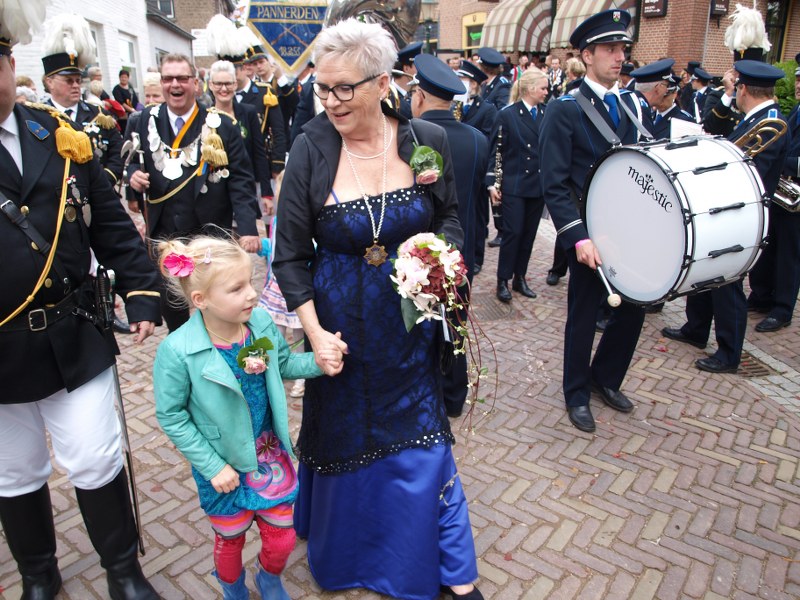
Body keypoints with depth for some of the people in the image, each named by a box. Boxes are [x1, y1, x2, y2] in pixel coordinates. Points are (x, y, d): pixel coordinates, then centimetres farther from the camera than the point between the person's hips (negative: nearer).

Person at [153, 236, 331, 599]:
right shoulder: (177, 351, -26)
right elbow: (171, 416, -15)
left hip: (271, 455, 3)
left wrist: (317, 361, -15)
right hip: (225, 467, -3)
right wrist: (213, 467, -14)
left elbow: (283, 364, 3)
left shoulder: (261, 322, -15)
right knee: (231, 540, 22)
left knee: (281, 539, 17)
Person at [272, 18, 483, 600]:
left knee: (421, 439, 9)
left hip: (410, 322, 0)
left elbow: (450, 217, 7)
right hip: (338, 323, 0)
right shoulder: (311, 148, -11)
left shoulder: (428, 140, -8)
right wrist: (314, 332, -13)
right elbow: (291, 254, -6)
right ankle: (341, 553, 48)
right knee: (341, 437, 17)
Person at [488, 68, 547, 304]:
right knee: (513, 232, -4)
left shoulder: (546, 114, 7)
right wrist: (492, 183, -10)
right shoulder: (507, 114, -4)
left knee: (528, 234, 10)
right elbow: (496, 150, -5)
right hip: (514, 185, -4)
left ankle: (520, 278, 22)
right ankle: (503, 280, 8)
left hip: (538, 185, 4)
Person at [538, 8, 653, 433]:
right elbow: (554, 185, -15)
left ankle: (606, 379, 36)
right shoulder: (564, 110, -9)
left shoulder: (634, 105, 9)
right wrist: (578, 237, -23)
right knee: (583, 317, 7)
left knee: (633, 309, 12)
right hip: (590, 234, -6)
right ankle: (577, 395, 28)